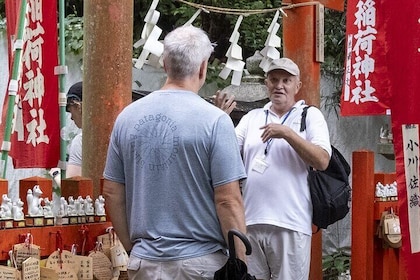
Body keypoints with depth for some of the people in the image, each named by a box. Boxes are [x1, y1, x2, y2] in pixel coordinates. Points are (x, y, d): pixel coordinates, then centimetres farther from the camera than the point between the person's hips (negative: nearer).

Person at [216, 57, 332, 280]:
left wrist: (287, 133, -15)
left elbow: (322, 161, -8)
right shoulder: (251, 118, 16)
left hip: (290, 225, -4)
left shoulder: (310, 115, 5)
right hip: (250, 222, 4)